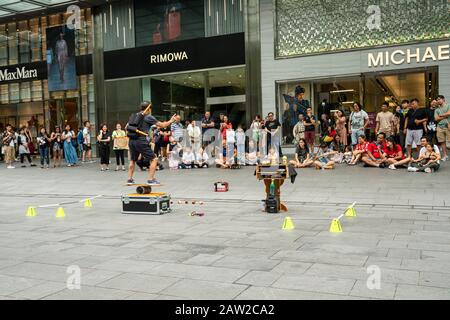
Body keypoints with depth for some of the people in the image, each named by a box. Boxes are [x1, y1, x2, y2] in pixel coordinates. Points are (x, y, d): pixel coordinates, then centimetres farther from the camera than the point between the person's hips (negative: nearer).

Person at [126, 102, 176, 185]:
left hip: (131, 141, 7)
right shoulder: (148, 117, -1)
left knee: (132, 160, 24)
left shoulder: (134, 116, 17)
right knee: (154, 160, 1)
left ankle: (129, 179, 22)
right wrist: (171, 121, 14)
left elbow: (127, 127, 24)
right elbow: (162, 125, 1)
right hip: (141, 141, -7)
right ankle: (150, 179, -3)